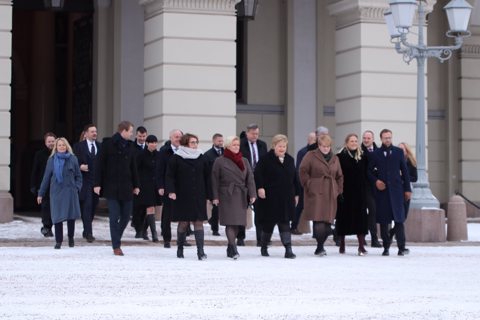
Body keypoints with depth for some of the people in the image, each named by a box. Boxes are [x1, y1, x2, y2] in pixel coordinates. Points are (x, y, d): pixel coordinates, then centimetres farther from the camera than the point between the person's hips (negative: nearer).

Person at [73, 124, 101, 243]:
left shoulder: (100, 146, 12)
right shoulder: (78, 146, 2)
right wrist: (80, 166, -19)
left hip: (97, 181, 4)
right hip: (85, 180, -4)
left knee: (93, 207, 10)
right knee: (87, 206, -10)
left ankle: (86, 231, 23)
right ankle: (89, 233, -11)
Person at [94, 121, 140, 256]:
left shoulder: (130, 146, 10)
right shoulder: (108, 144, -6)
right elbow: (100, 165, -6)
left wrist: (136, 185, 13)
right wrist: (97, 184, -10)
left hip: (126, 187, 5)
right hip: (111, 187, -5)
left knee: (126, 217, 6)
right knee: (114, 217, -4)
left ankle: (116, 239, 25)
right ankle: (116, 246, 0)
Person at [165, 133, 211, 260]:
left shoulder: (202, 158, 8)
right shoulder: (176, 158, -1)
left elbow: (207, 177, 12)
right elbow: (169, 176, -2)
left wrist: (207, 195, 9)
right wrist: (171, 191, -15)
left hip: (198, 197, 2)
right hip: (182, 196, -2)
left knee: (199, 222, -6)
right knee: (183, 223, 3)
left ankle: (200, 251, -10)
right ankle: (180, 248, 19)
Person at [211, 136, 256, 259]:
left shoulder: (244, 161, 12)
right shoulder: (220, 161, 1)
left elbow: (250, 178, 9)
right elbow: (215, 180, 0)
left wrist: (252, 194, -2)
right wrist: (215, 197, -5)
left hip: (241, 196, 4)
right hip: (227, 196, -4)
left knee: (237, 223, 6)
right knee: (230, 222, -12)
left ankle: (230, 249, 15)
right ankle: (233, 248, -17)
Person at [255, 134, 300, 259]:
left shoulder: (290, 160, 11)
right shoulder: (266, 159, -4)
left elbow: (295, 178, 16)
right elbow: (258, 173, -10)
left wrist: (296, 194, 13)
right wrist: (260, 187, -21)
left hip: (286, 199, 3)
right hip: (270, 197, -3)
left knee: (285, 223, -3)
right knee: (268, 223, 6)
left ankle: (288, 249, -8)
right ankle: (264, 247, 23)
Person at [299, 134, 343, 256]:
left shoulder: (335, 159, 17)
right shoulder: (311, 156, 3)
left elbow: (339, 176, 23)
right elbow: (303, 171, -1)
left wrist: (339, 190, 13)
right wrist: (308, 186, -7)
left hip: (330, 195, 5)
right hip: (316, 193, -5)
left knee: (328, 221, 2)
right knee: (319, 221, -16)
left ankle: (320, 247, 14)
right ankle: (320, 247, -15)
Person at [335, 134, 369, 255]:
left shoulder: (362, 157, 9)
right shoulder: (341, 156, -3)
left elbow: (365, 174, 13)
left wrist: (365, 188, 4)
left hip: (359, 192, 3)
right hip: (345, 192, -3)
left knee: (361, 217, -3)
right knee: (344, 217, 4)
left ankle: (361, 246, -5)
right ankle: (342, 245, 15)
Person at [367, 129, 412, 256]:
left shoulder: (398, 152, 9)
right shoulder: (375, 154, 8)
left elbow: (404, 171, 9)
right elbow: (369, 171, 11)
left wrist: (407, 189, 5)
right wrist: (375, 181, -8)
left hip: (396, 189, 0)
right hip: (381, 189, 0)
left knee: (399, 219, -6)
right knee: (383, 220, 2)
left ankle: (401, 247, -7)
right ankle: (386, 247, 7)